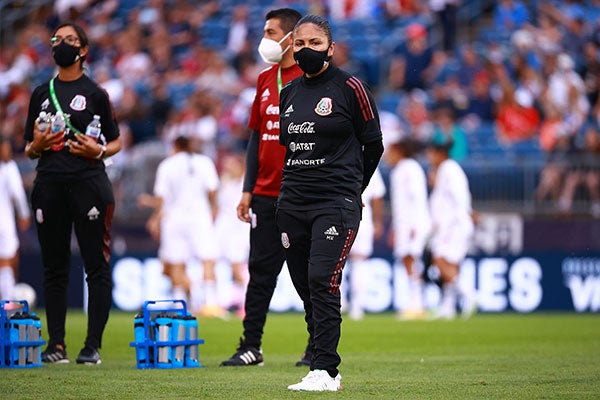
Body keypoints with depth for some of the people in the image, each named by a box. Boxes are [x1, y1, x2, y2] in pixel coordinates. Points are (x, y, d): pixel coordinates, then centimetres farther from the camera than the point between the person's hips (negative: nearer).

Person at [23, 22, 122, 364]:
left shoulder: (94, 93, 4)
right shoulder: (41, 94, 14)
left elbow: (116, 142, 7)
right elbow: (29, 148, 18)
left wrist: (99, 151, -12)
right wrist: (36, 146, -4)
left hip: (88, 182, -4)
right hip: (49, 185, 4)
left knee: (96, 265, -6)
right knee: (54, 266, 5)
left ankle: (93, 345, -5)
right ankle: (56, 343, 9)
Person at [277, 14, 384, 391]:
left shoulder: (349, 88, -3)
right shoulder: (289, 93, 13)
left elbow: (374, 145, 3)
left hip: (336, 204, -6)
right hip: (293, 203, 6)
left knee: (322, 282, -18)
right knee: (306, 289, 5)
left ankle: (325, 371, -19)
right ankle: (327, 370, 11)